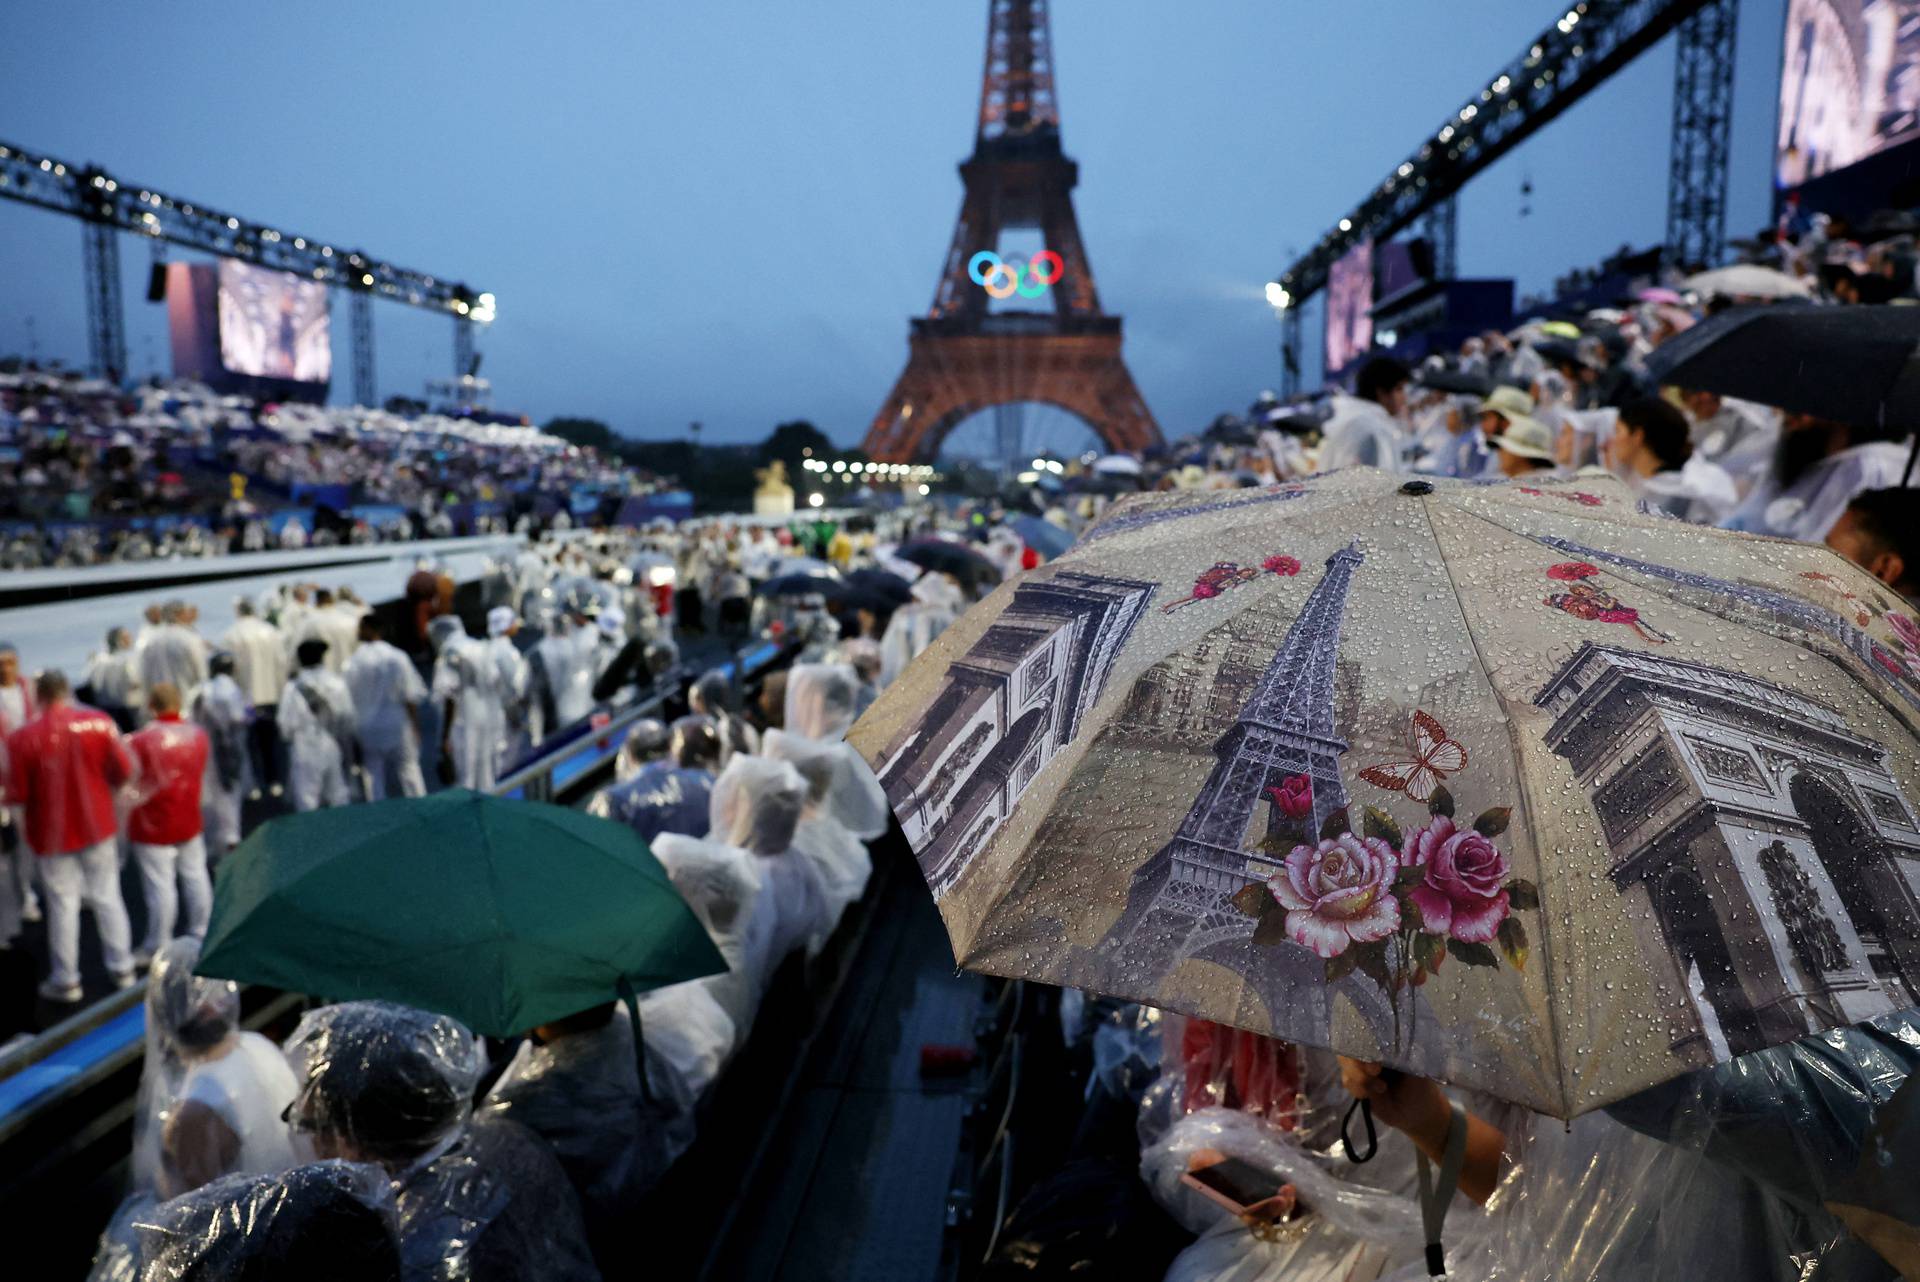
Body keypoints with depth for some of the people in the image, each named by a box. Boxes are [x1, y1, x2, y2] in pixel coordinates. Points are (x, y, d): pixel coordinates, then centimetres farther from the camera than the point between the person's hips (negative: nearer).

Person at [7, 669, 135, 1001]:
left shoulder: (22, 738, -17)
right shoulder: (99, 722, -11)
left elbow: (17, 794, -12)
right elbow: (124, 770, -6)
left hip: (52, 833, -2)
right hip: (98, 826, 2)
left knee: (63, 904, 10)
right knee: (107, 897, 14)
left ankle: (66, 981, 20)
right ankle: (122, 968, 22)